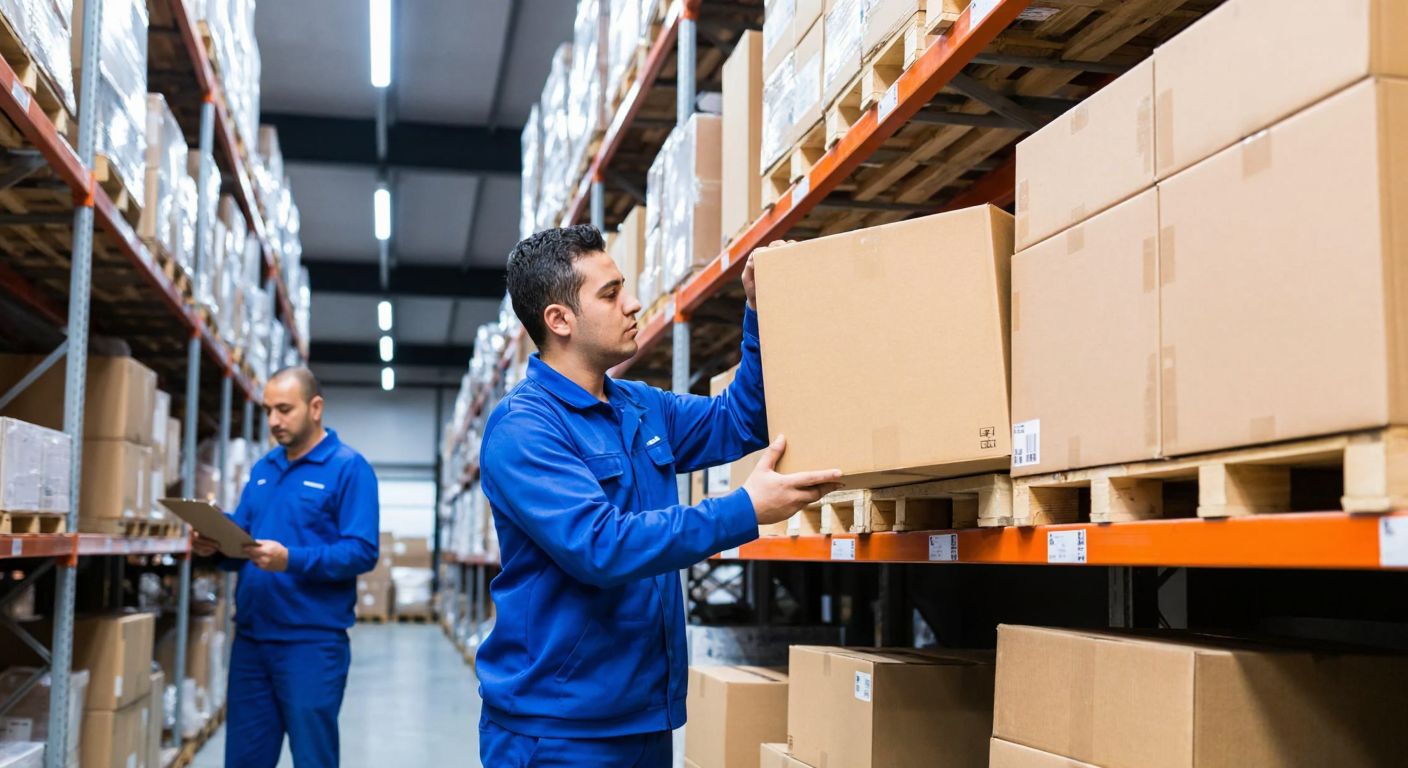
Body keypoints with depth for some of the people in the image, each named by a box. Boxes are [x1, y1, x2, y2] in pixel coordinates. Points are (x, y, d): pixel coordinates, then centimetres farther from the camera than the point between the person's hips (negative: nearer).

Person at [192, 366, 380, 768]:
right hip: (250, 637, 7)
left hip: (312, 642, -7)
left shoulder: (349, 467, -7)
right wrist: (217, 546, -7)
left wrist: (291, 560, -27)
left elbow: (361, 552, -16)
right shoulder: (263, 469, 14)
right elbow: (242, 542, 16)